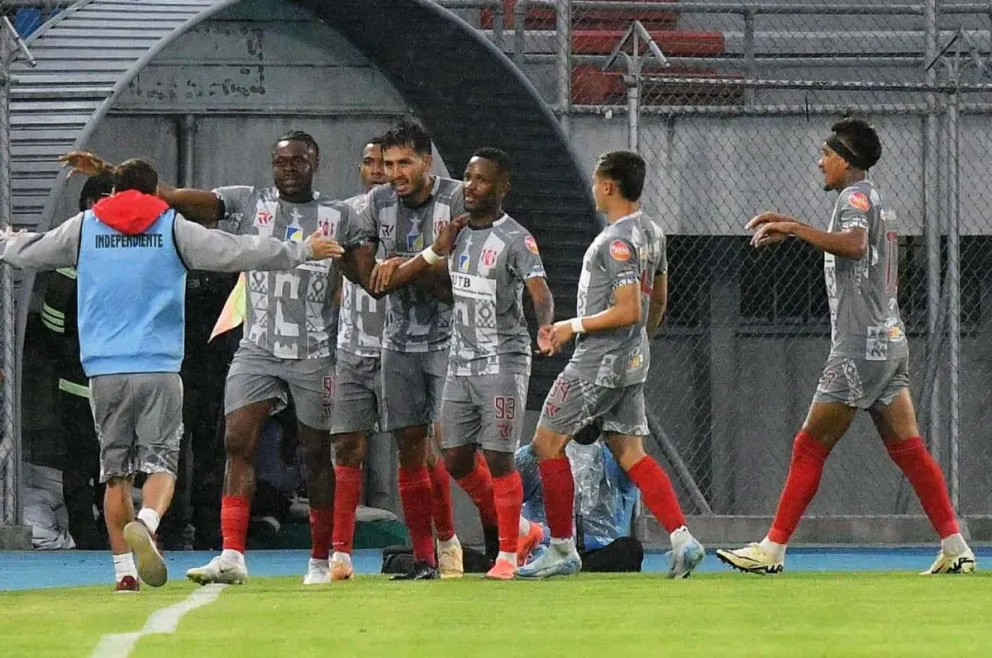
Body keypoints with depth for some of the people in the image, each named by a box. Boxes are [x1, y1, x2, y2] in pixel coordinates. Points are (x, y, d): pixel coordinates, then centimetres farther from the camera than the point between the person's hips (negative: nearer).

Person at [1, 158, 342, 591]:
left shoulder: (84, 229, 10)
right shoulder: (173, 229, 5)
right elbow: (239, 253, 6)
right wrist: (303, 251, 16)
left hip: (104, 371, 2)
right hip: (158, 368, -2)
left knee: (116, 473, 8)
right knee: (161, 463, -2)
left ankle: (123, 568, 5)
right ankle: (146, 523, -32)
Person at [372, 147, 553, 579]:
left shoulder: (515, 240, -11)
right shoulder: (459, 233, 11)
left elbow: (540, 291, -26)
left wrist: (545, 327, -45)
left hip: (502, 362, -7)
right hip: (461, 362, 7)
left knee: (498, 459, -7)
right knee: (456, 461, 7)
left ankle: (507, 553, 4)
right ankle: (521, 530, 22)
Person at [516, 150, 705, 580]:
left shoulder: (617, 241, -19)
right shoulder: (651, 233, 11)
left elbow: (627, 310, -24)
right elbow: (658, 299, 22)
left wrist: (574, 326, -14)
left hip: (600, 362, -10)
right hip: (632, 360, 10)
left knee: (547, 441, 0)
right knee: (630, 452, 8)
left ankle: (562, 549, 3)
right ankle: (681, 539, -6)